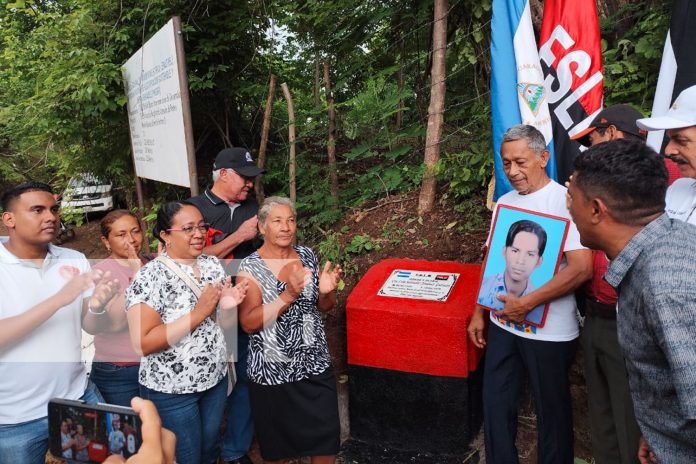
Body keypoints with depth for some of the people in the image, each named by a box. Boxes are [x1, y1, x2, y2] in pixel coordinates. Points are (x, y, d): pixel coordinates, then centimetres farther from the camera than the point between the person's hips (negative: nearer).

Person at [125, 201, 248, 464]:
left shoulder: (212, 265, -1)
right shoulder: (150, 277, -19)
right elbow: (143, 343, -25)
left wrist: (228, 306, -17)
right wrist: (199, 313, -28)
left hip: (215, 379, 6)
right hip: (171, 391, -5)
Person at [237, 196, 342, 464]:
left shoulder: (307, 256, 1)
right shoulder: (250, 268, -12)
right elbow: (249, 323, -20)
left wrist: (326, 292, -14)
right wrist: (289, 295, -30)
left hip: (315, 364, 4)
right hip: (272, 371, -3)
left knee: (327, 434, 12)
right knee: (276, 441, 15)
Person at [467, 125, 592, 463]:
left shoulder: (565, 201, -14)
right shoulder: (504, 202, 7)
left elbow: (581, 268, -22)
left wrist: (527, 303, -19)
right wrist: (479, 313, 11)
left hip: (549, 331, -6)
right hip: (503, 324, 6)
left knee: (552, 411, 12)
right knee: (496, 403, 14)